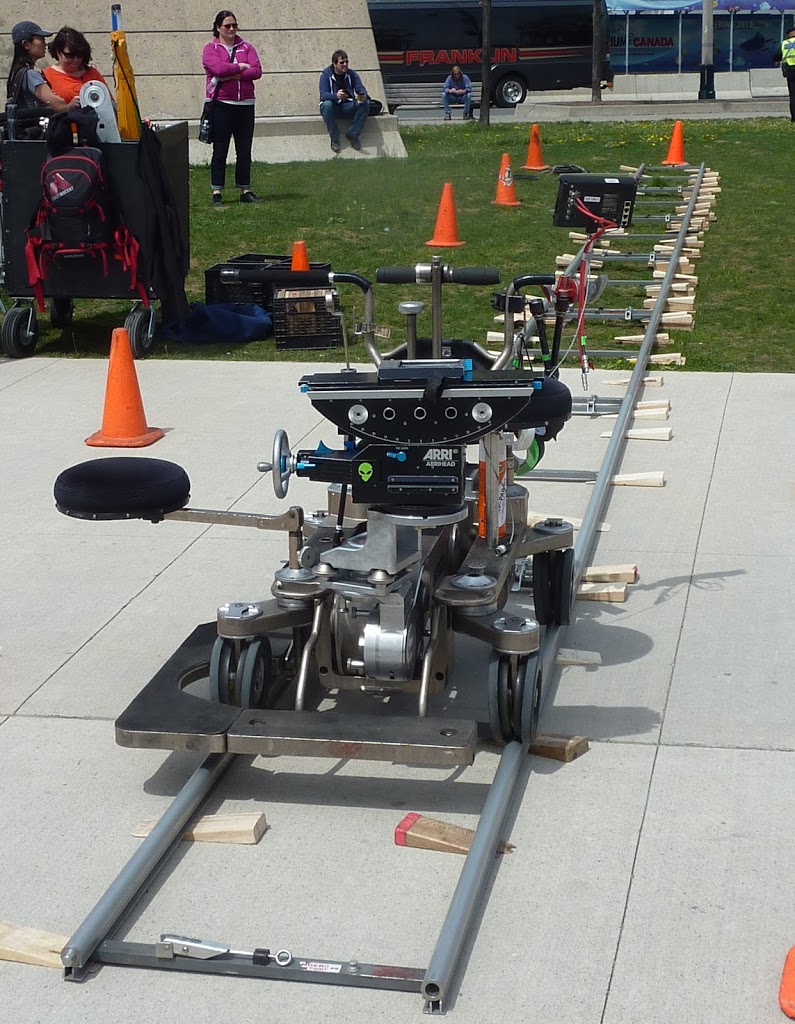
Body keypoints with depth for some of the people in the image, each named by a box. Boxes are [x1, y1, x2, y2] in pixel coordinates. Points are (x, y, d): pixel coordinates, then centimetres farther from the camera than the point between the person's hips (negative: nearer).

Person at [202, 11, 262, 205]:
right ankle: (217, 192, 1)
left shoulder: (246, 47, 10)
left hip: (245, 105, 3)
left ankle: (245, 190, 16)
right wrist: (241, 67, -6)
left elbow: (257, 71, -4)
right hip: (220, 105, -3)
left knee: (244, 151, 8)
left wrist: (230, 75, -11)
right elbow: (219, 68, -18)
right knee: (220, 151, -1)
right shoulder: (211, 49, 1)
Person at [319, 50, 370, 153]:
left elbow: (361, 88, -3)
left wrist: (363, 95, -31)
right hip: (333, 108, -3)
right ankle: (334, 139, -22)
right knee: (327, 105, -38)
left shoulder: (351, 74, 4)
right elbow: (323, 95, -19)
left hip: (348, 107, 3)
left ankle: (353, 134, -12)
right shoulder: (326, 74, -6)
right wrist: (336, 96, -43)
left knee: (366, 103, -24)